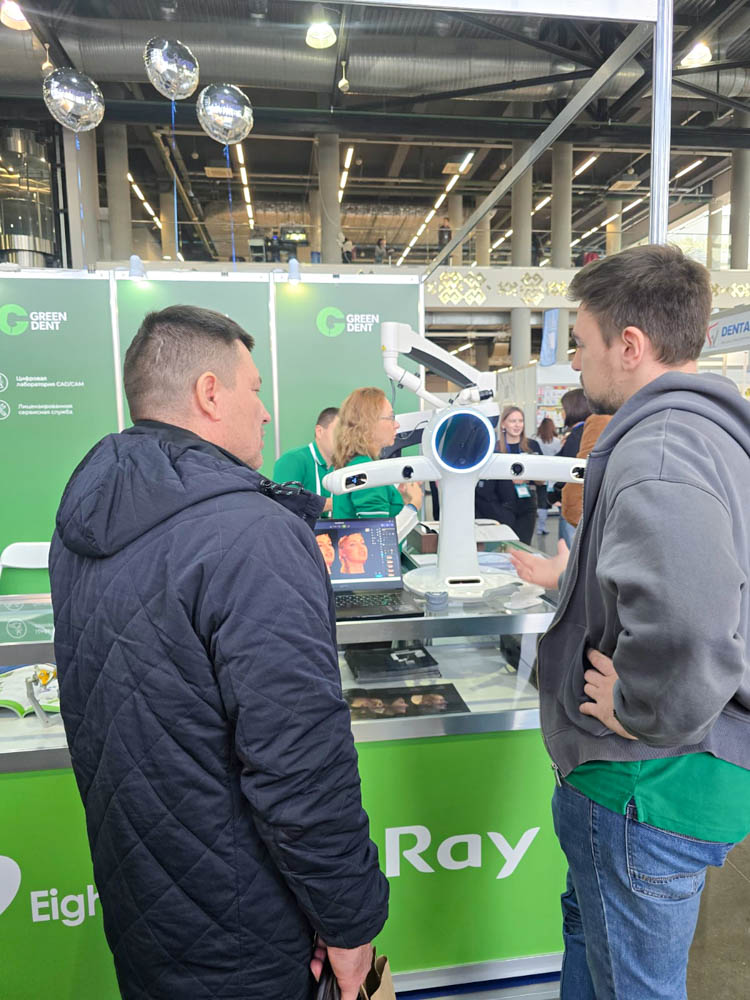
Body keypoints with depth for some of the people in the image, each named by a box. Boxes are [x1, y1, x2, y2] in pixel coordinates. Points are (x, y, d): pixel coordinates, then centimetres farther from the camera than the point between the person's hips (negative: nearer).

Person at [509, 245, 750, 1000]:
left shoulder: (657, 449, -27)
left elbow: (684, 619, -45)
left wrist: (641, 715, -27)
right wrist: (570, 579, 27)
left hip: (649, 783, -10)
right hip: (638, 773, 10)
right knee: (589, 926, 30)